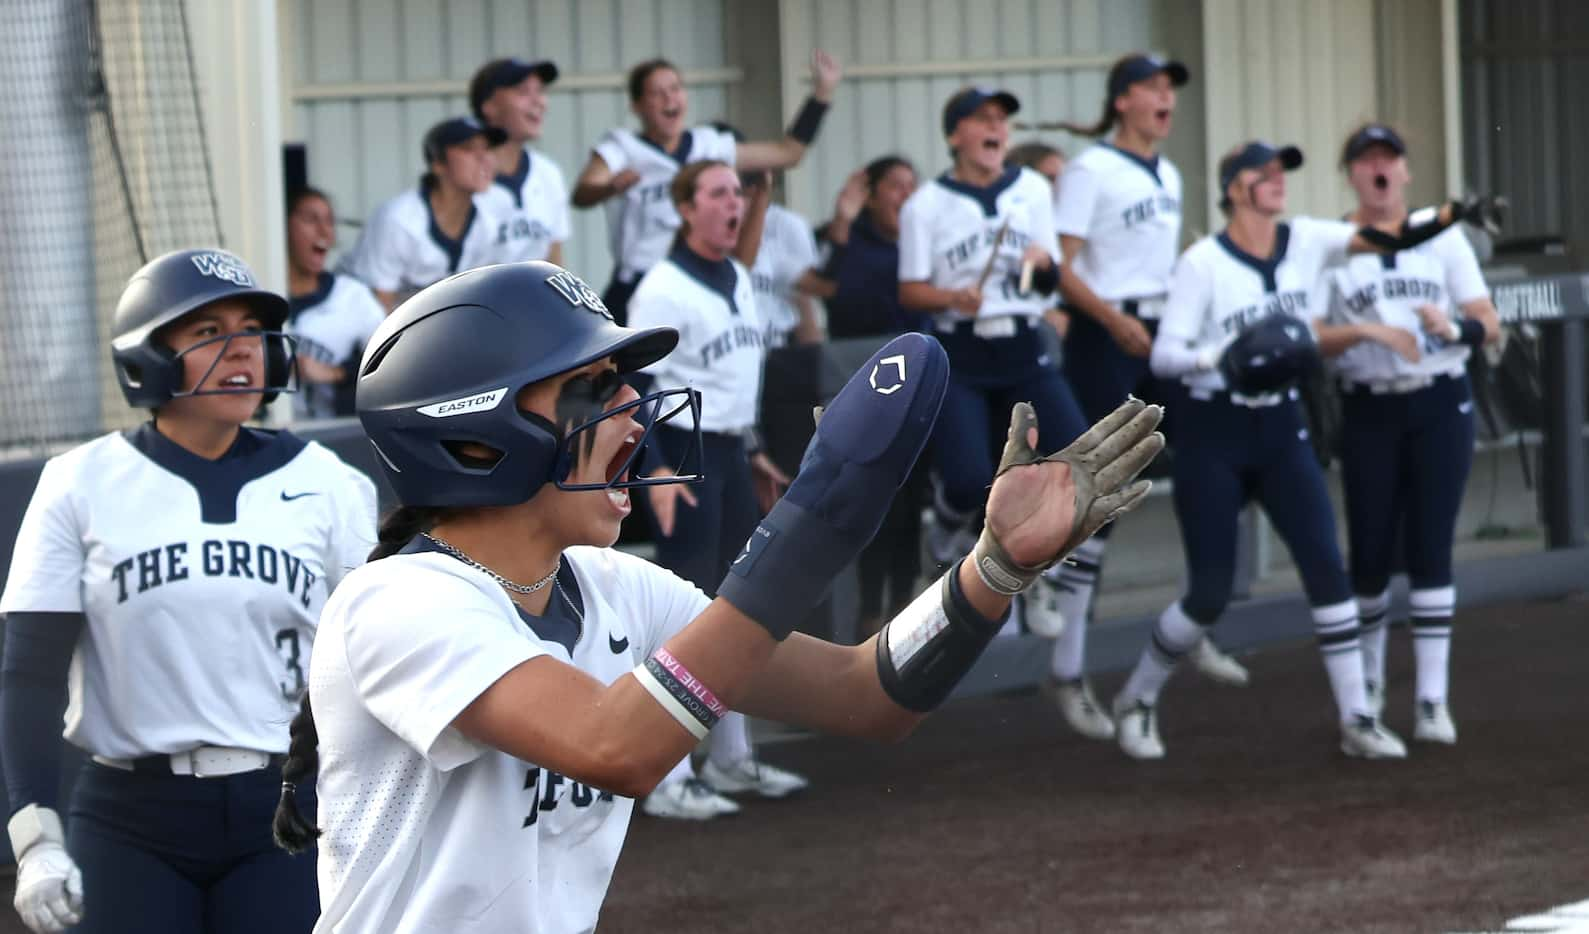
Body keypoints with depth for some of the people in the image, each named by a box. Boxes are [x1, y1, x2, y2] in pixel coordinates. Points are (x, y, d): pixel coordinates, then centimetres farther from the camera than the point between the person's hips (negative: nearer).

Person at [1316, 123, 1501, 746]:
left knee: (1430, 549, -5)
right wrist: (1366, 330, -22)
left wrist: (1454, 327, -18)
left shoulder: (1442, 238, 5)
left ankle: (1432, 700, -2)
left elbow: (1490, 325, 3)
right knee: (1370, 552, 2)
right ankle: (1369, 684, 26)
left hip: (1441, 406, 0)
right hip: (1369, 413, 0)